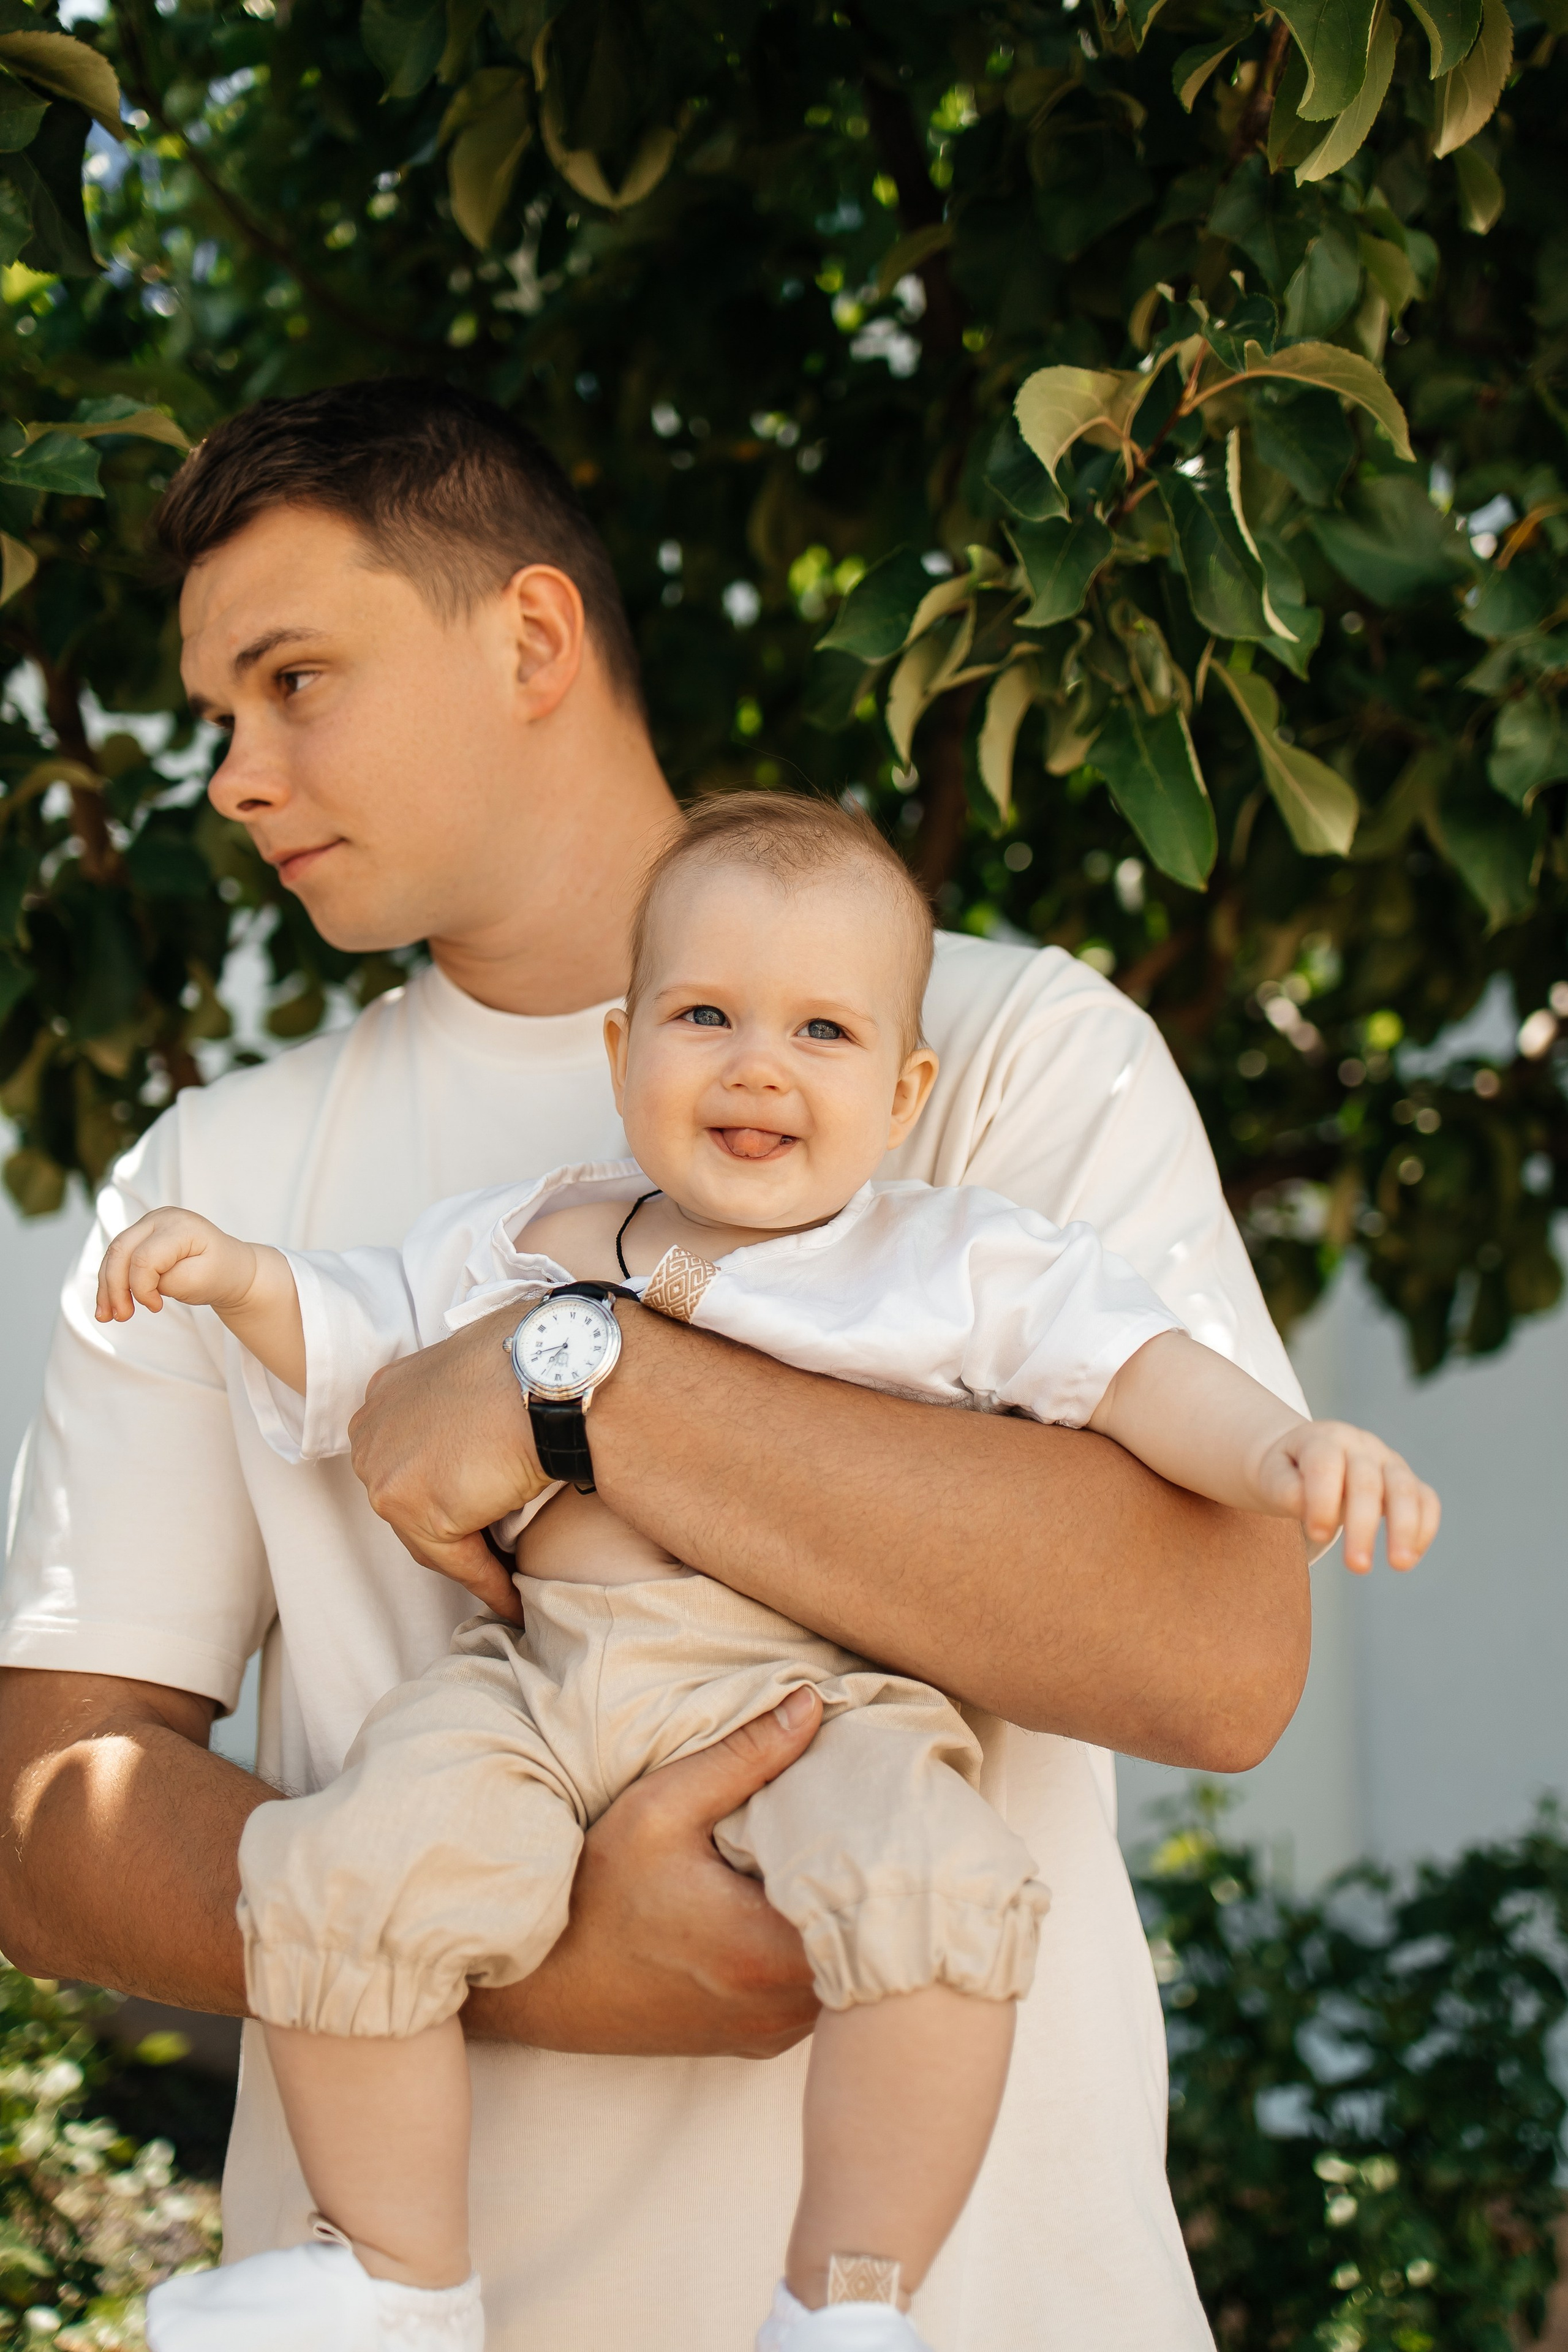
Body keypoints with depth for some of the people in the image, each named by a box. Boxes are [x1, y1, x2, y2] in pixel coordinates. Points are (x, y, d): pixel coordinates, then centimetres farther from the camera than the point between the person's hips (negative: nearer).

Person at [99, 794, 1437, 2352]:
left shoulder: (954, 1267, 11)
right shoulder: (527, 1243, 19)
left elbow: (1135, 1363, 5)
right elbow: (356, 1342, 28)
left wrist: (1276, 1449, -13)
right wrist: (246, 1282, 10)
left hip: (815, 1698, -3)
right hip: (538, 1687, 3)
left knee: (934, 1890, -34)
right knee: (344, 1877, -22)